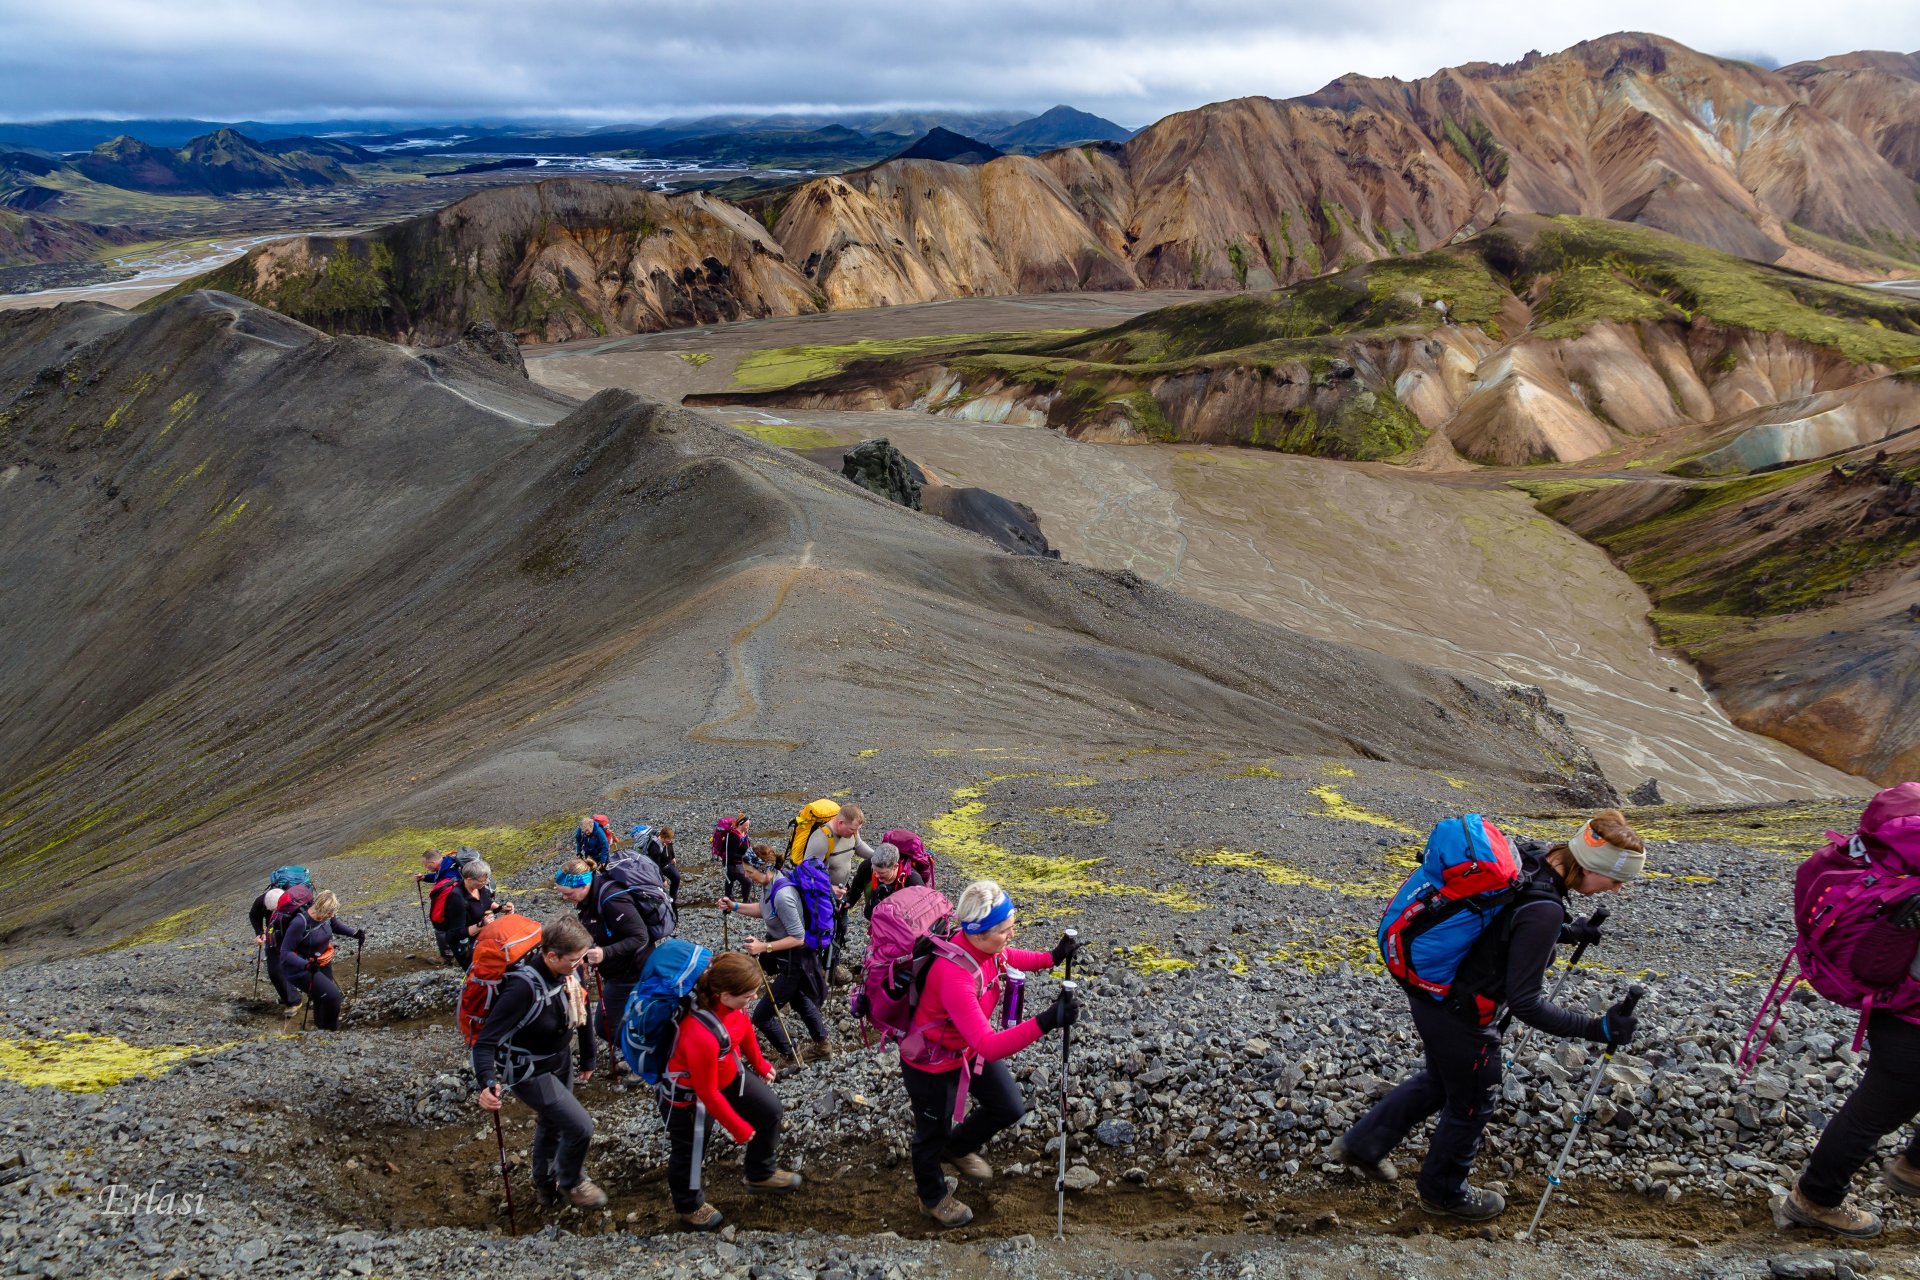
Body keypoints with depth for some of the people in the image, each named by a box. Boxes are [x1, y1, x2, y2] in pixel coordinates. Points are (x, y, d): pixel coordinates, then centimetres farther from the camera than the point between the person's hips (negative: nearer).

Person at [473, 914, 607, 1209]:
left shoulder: (563, 971, -16)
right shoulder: (524, 987, -37)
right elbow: (485, 1042, -35)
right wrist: (488, 1084, -49)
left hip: (560, 1059, 7)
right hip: (530, 1072, -7)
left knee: (551, 1123, 24)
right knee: (580, 1127, -8)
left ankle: (546, 1185, 49)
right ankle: (571, 1183, 21)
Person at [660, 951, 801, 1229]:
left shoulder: (726, 1000, -23)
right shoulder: (701, 1036, -44)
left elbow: (744, 1026, 2)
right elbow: (708, 1093, -29)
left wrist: (759, 1063, 18)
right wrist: (738, 1128, -15)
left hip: (728, 1075, 8)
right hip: (688, 1095, -8)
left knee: (771, 1112, 18)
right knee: (690, 1152, 18)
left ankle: (761, 1174, 44)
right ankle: (689, 1206, 49)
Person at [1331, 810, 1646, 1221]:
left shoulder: (1526, 853, -6)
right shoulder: (1543, 909, -31)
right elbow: (1525, 1002, -27)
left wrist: (1563, 933, 12)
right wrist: (1596, 1029, -23)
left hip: (1427, 985, 8)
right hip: (1460, 1012, -8)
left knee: (1439, 1080, 30)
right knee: (1471, 1104, 19)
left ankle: (1361, 1144, 42)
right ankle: (1443, 1191, 43)